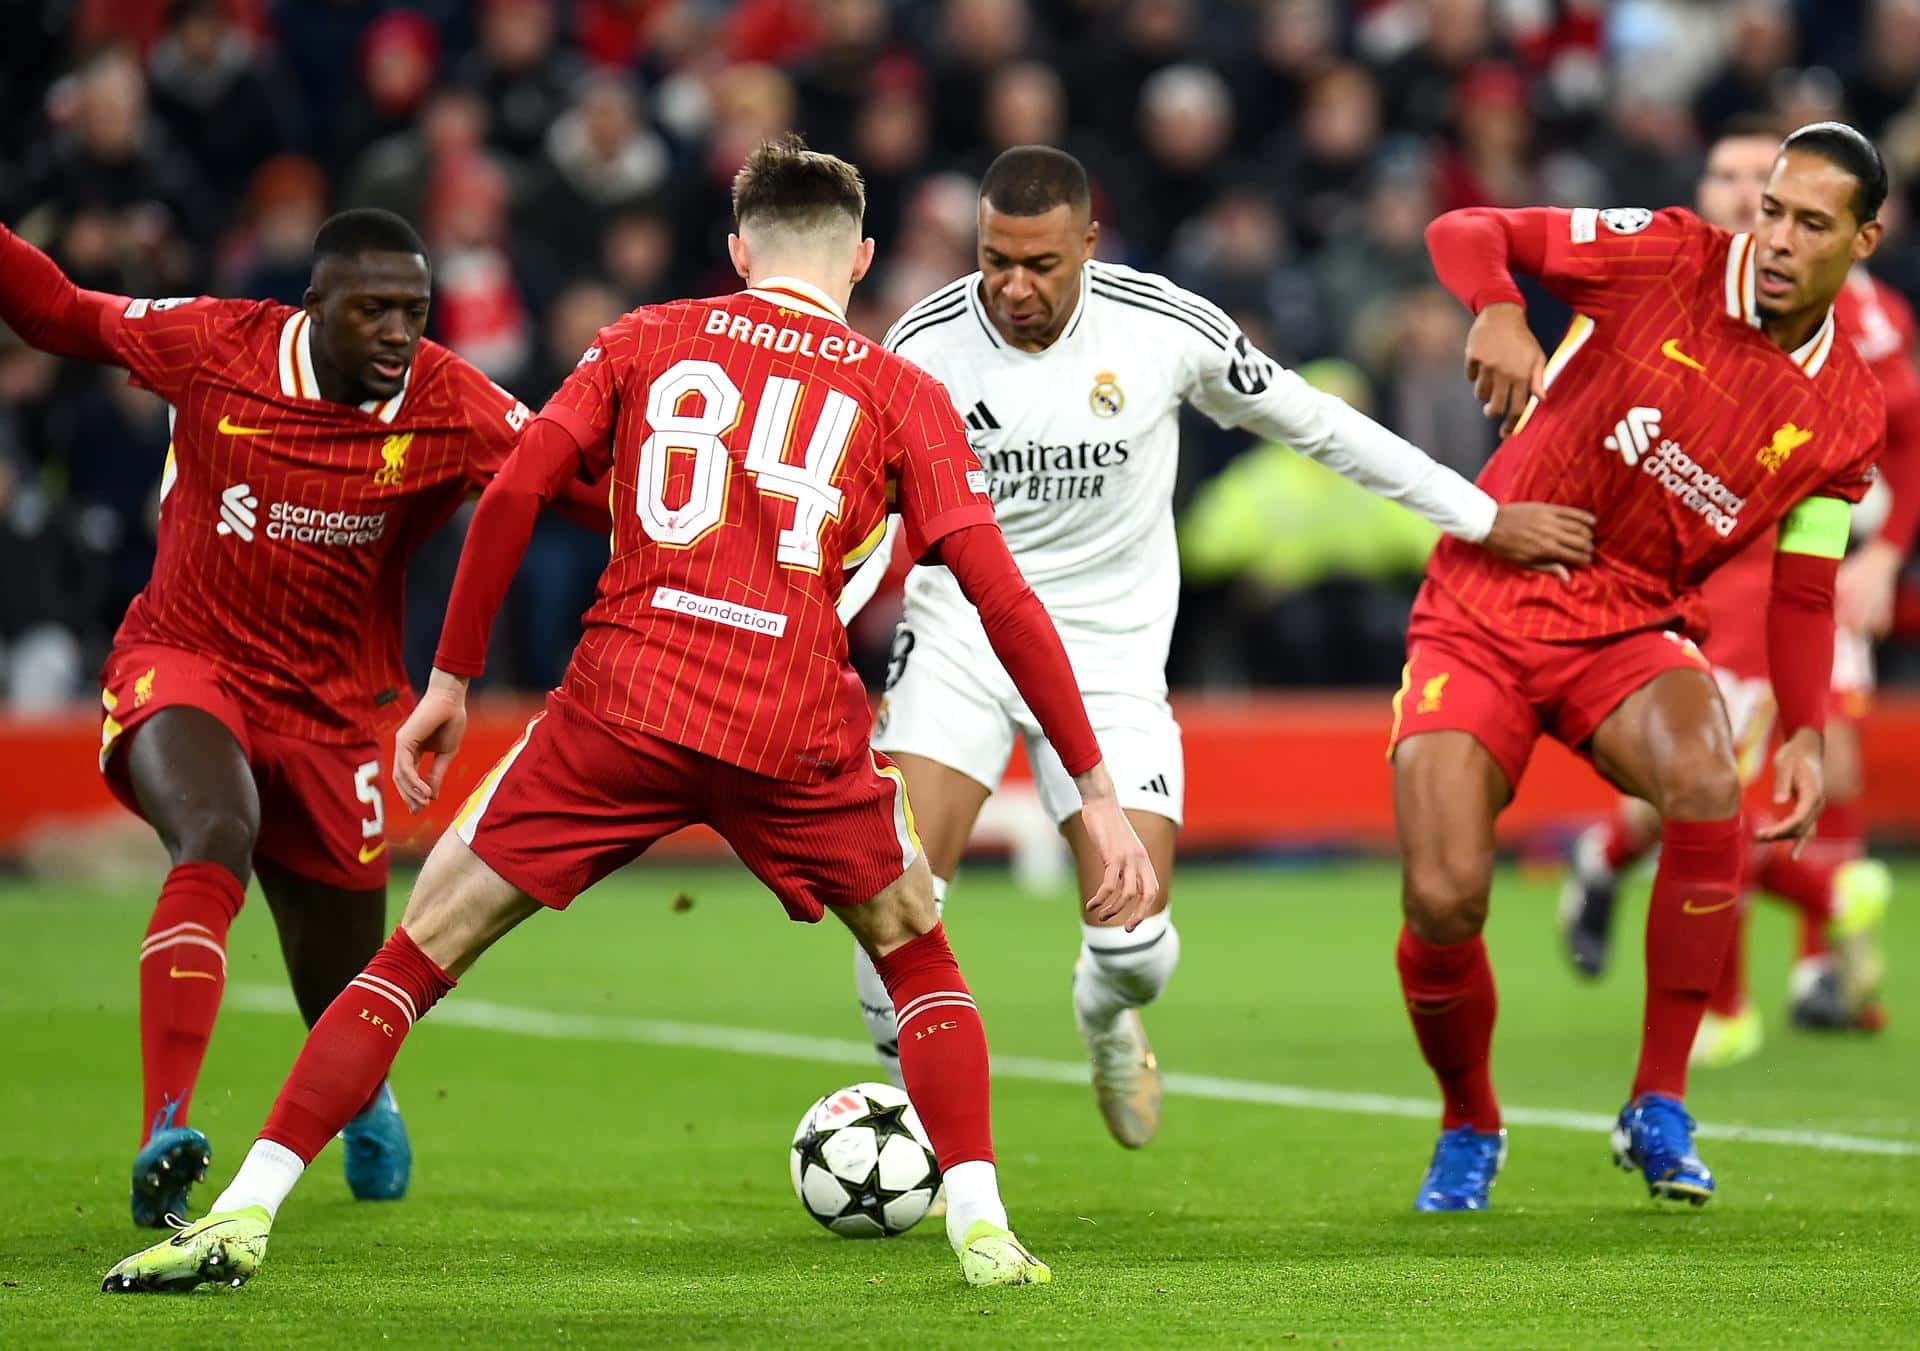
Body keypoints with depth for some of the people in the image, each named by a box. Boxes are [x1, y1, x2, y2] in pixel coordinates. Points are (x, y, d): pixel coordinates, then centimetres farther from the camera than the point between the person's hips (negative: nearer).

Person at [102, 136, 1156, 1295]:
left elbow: (514, 491, 5)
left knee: (420, 955, 8)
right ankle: (981, 1228, 10)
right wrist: (1098, 791, 4)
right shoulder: (904, 396, 11)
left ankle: (245, 1213, 0)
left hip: (620, 709, 0)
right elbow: (1001, 596, 4)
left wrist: (453, 678, 13)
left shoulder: (646, 340, 14)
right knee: (918, 956, 23)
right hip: (798, 738, 0)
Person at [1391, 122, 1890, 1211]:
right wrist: (1498, 312, -28)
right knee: (1442, 904, -15)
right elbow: (1465, 234, -6)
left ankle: (1660, 1109, -16)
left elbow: (1803, 593, 8)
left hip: (1634, 631, 1)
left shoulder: (1848, 414, 1)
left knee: (1709, 789, -32)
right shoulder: (1666, 259, -8)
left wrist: (1808, 734, -7)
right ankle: (1470, 1130, 17)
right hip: (1480, 617, -1)